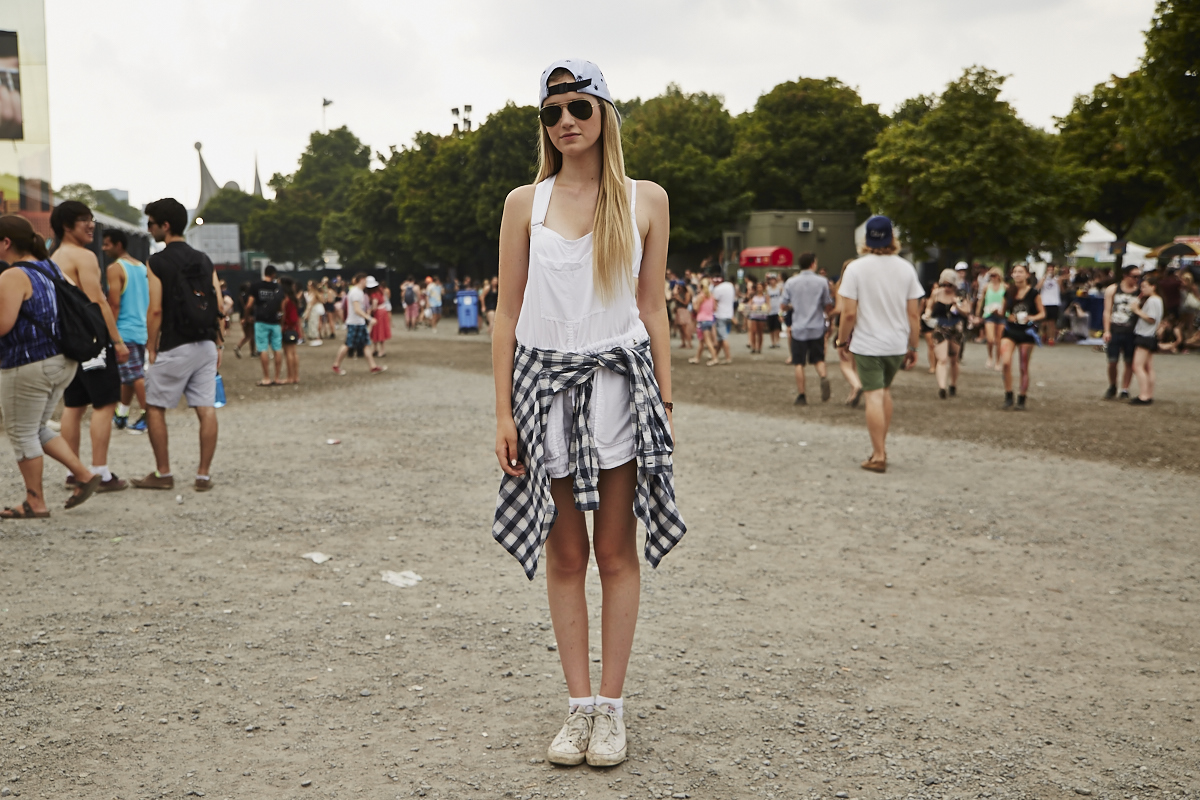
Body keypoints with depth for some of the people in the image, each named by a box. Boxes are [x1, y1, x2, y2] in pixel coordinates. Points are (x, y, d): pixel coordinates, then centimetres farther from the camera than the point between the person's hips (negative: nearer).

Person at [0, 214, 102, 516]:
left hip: (28, 367, -9)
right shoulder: (50, 268, 12)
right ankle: (84, 475, 13)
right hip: (62, 363, 9)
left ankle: (35, 503, 11)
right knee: (37, 429, 21)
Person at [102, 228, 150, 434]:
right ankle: (121, 415, 22)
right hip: (142, 330, 8)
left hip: (124, 330, -8)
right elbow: (150, 301, 18)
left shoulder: (115, 268, -10)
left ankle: (147, 417, -8)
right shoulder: (142, 267, 14)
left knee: (135, 376, -7)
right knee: (127, 375, 15)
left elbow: (114, 303, -17)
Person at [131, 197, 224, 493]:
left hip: (175, 347, -5)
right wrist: (218, 346, 13)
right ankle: (204, 474, 4)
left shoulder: (158, 262, -6)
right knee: (206, 408, 2)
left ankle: (163, 474, 11)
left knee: (155, 407, 9)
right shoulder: (204, 260, 10)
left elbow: (156, 309, -11)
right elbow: (218, 307, 8)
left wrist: (151, 347, -3)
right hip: (206, 345, 5)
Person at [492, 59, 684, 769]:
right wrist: (504, 412, -2)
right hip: (545, 379, 1)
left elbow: (653, 308, 7)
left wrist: (665, 400, 3)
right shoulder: (525, 204, 5)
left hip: (619, 378, -1)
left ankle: (612, 707, 12)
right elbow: (508, 312, 4)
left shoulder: (646, 201, 5)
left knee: (616, 551, 3)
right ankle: (579, 706, 13)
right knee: (565, 553, 5)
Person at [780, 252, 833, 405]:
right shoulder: (822, 282, -3)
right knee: (818, 359, 13)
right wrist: (828, 314, 25)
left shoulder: (791, 282, -1)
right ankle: (823, 377, -17)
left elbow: (783, 306, 2)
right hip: (817, 328, 0)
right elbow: (828, 306, 2)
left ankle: (801, 396, 5)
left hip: (799, 328, 0)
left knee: (799, 363, 6)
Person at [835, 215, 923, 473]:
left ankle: (878, 456, -2)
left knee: (874, 396, -3)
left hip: (867, 343, -4)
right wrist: (913, 347, 9)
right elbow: (914, 313, 1)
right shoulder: (905, 268, 0)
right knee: (885, 390, 20)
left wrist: (842, 339, 3)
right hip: (897, 343, 4)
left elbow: (849, 313, -13)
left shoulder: (856, 268, -10)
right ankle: (881, 447, 25)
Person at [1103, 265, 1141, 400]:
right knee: (1112, 362, 2)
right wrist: (1107, 331, -2)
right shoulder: (1112, 290, 4)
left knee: (1129, 363, 3)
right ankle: (1112, 387, 24)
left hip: (1131, 333, 0)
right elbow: (1107, 311, 3)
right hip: (1114, 332, 0)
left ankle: (1124, 391, 14)